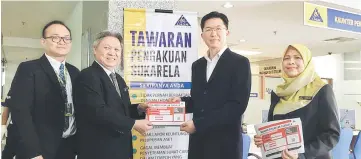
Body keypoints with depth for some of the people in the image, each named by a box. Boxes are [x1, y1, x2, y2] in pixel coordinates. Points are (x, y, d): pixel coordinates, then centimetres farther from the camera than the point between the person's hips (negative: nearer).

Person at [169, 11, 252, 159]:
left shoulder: (240, 63, -7)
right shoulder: (197, 65, 11)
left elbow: (237, 105, -15)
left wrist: (198, 124, -17)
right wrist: (182, 101, -5)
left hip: (225, 143, -5)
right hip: (198, 141, 5)